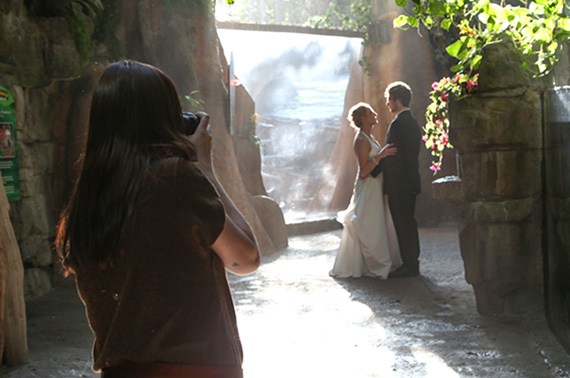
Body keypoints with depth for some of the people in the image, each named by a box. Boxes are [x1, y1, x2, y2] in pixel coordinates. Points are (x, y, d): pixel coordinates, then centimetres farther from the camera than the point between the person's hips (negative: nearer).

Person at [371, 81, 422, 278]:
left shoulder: (398, 124, -18)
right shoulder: (412, 121, 14)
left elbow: (390, 156, -21)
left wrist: (371, 172, -15)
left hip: (399, 184, -10)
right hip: (410, 181, 10)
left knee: (403, 224, -4)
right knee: (408, 223, 16)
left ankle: (409, 266, 2)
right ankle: (412, 263, 23)